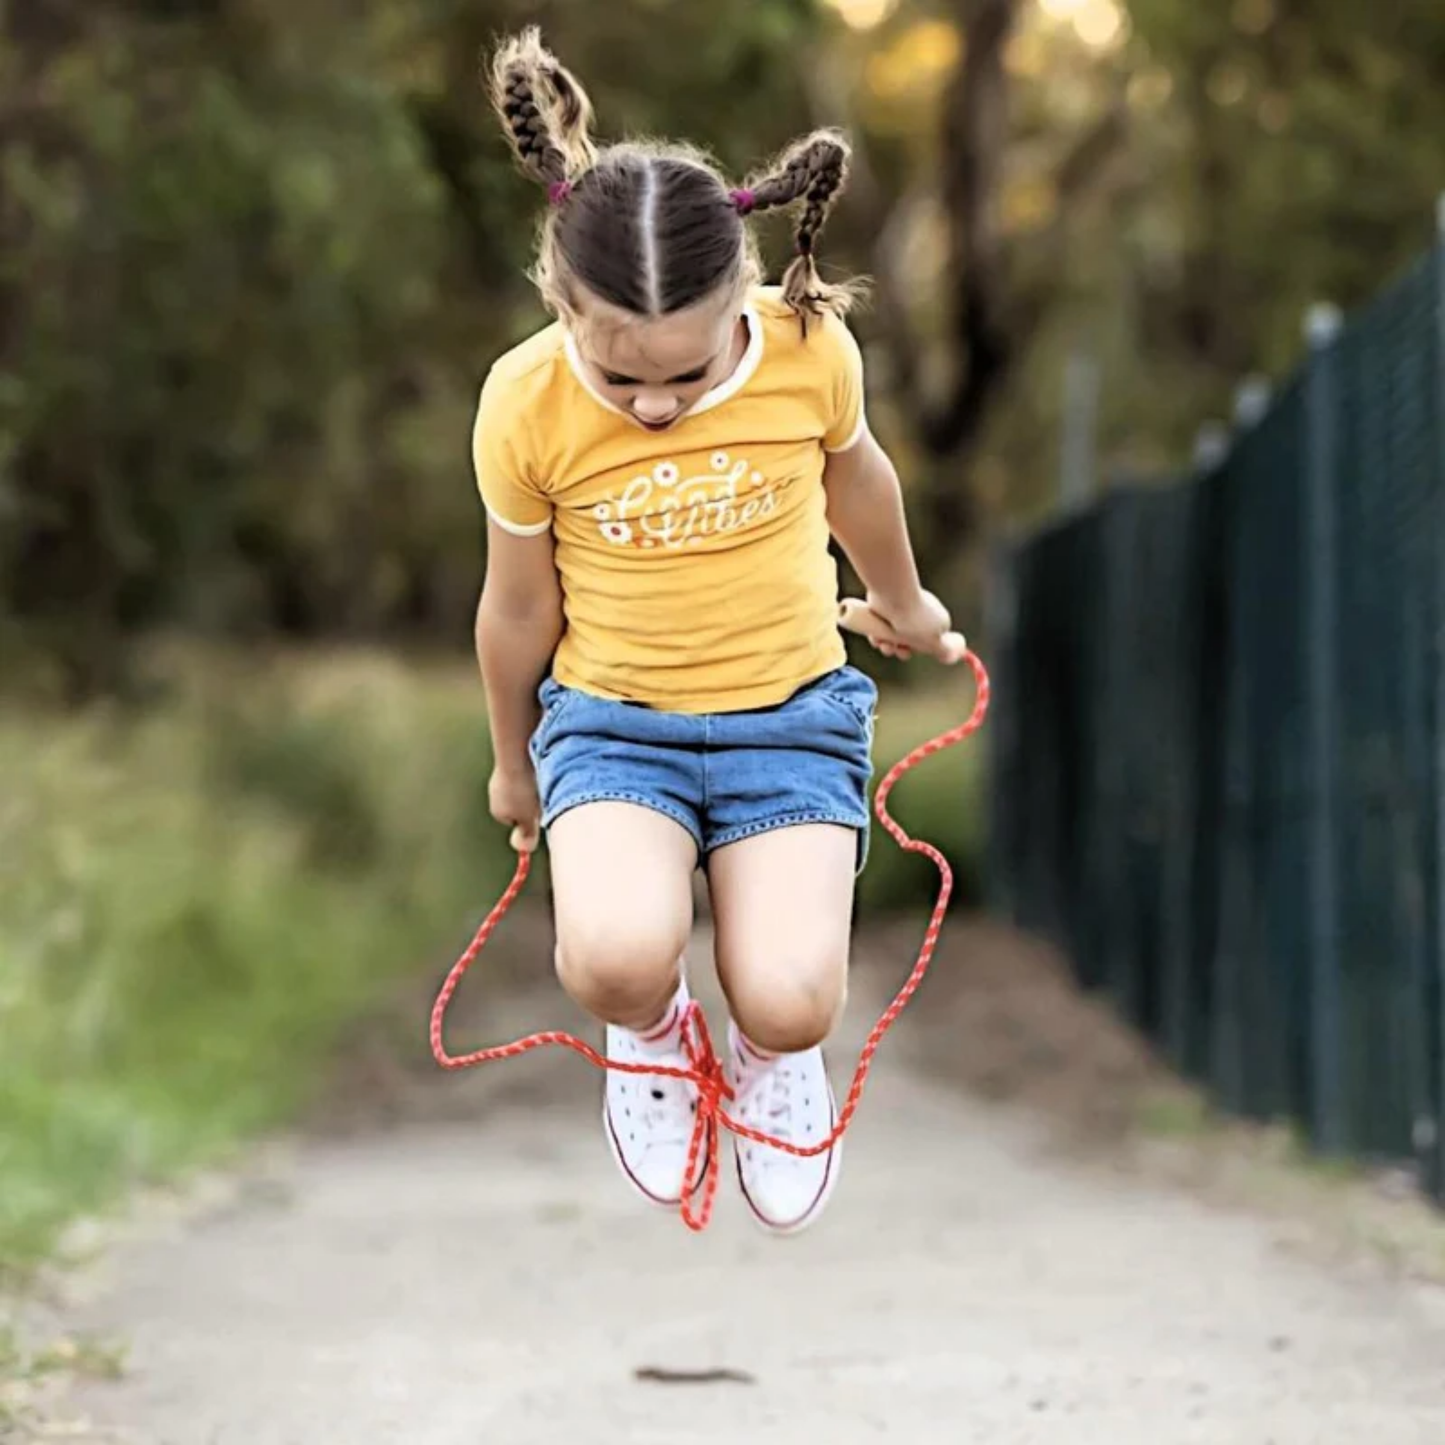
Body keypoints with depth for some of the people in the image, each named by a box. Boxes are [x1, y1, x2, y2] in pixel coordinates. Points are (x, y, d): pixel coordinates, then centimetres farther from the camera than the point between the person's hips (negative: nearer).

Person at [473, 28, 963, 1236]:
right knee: (617, 958, -30)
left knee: (790, 1001, -21)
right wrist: (514, 765, 16)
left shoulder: (812, 348, -17)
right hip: (611, 715, -1)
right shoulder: (525, 404, -18)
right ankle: (651, 1034, 10)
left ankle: (773, 1055, 20)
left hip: (790, 707, 1)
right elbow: (519, 607, 0)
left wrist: (904, 607, 28)